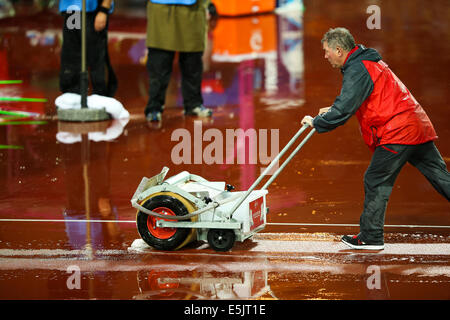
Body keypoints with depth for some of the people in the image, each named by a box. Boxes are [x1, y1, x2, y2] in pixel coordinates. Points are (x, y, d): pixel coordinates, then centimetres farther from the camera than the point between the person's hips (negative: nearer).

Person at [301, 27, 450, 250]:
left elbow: (343, 111, -17)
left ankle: (370, 238, 3)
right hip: (418, 127, 10)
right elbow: (353, 100, 33)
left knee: (376, 182, -1)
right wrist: (333, 110, 20)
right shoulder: (369, 62, 21)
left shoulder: (356, 71, -12)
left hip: (397, 133, -10)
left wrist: (316, 122, -3)